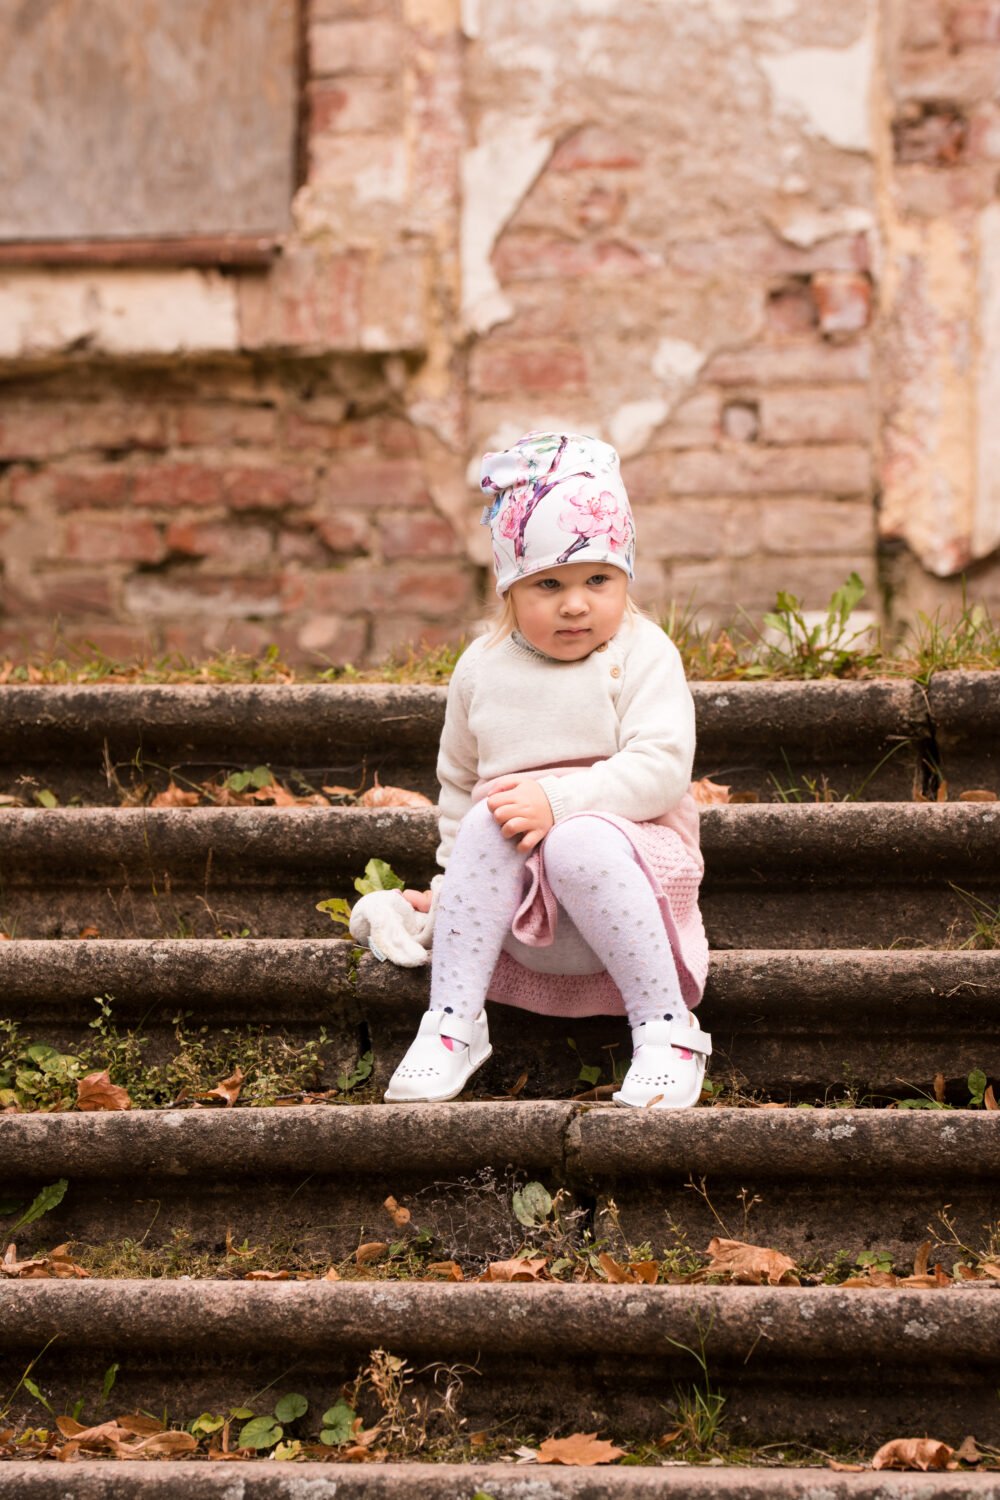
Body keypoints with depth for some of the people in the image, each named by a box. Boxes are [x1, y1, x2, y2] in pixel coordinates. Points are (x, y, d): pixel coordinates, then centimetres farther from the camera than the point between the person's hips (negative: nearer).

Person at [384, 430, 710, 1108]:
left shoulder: (641, 654, -5)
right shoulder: (482, 669, 9)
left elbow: (660, 770, -18)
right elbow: (460, 784, 22)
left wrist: (559, 800, -27)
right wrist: (455, 883, 20)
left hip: (626, 856, -4)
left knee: (579, 841, -35)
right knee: (488, 820, -27)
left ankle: (667, 1027, -25)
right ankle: (453, 1024, -23)